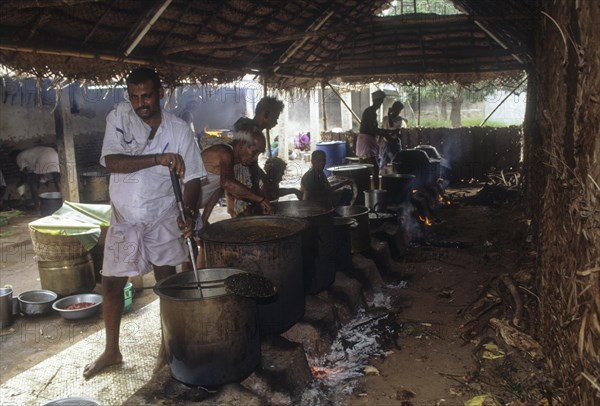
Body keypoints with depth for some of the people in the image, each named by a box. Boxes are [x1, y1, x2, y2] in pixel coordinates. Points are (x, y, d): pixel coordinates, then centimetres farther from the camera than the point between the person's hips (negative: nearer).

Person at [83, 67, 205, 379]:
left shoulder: (178, 129, -9)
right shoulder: (119, 117, -8)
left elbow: (192, 178, -8)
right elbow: (111, 162, -19)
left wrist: (189, 212, -26)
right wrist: (158, 159, -30)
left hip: (163, 220, -1)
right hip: (124, 219, 1)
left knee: (167, 284, 9)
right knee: (111, 284, 9)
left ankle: (167, 347, 28)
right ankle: (111, 351, 29)